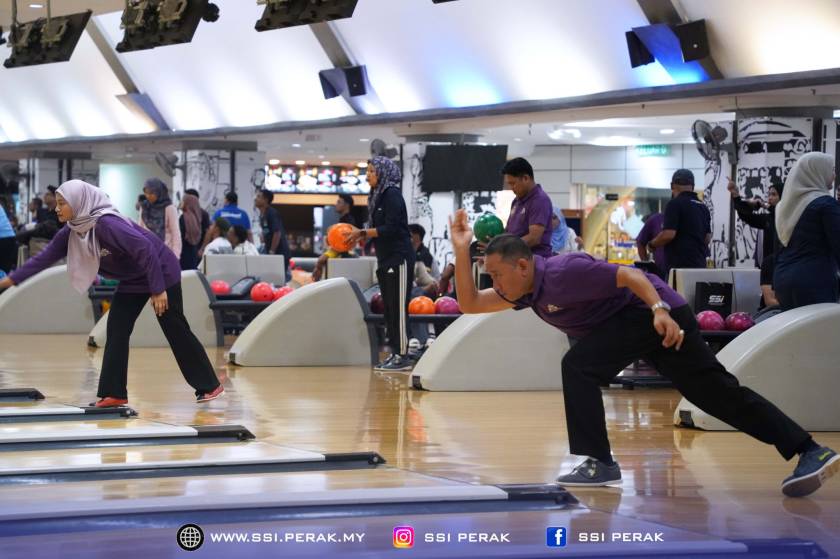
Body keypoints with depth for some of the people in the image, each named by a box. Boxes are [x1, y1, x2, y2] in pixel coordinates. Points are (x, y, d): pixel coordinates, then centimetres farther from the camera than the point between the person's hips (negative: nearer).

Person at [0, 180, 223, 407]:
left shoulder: (106, 224, -32)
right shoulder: (71, 233, -6)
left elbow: (146, 249, -33)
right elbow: (44, 258, 3)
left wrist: (158, 290, -30)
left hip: (162, 272, -8)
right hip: (133, 280, 8)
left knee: (176, 331, -2)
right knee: (116, 330, -1)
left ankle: (210, 386, 9)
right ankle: (113, 392, 2)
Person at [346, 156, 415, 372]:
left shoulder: (392, 195, -11)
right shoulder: (379, 195, 15)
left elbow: (390, 229, -18)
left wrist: (363, 233, -15)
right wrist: (360, 236, 3)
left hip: (398, 259, -9)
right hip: (386, 259, 9)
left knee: (398, 308, -8)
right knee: (388, 307, 9)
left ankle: (403, 356, -7)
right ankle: (395, 353, 13)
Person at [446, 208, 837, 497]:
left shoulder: (562, 272, -21)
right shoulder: (527, 290, 7)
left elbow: (629, 275, -25)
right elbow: (470, 303, 9)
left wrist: (660, 310, -39)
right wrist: (462, 250, -1)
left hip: (651, 312, -10)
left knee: (578, 366, -15)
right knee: (718, 392, 5)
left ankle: (599, 464, -12)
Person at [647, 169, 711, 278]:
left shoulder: (675, 204, -8)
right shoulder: (703, 207, 15)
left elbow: (669, 234, -15)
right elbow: (708, 238, 17)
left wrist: (652, 245, 1)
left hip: (679, 265, -7)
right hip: (699, 264, 7)